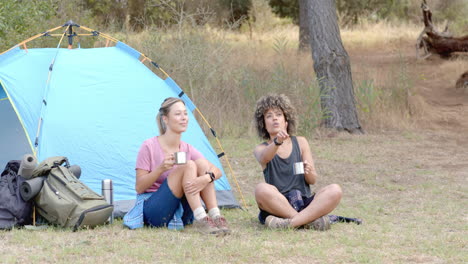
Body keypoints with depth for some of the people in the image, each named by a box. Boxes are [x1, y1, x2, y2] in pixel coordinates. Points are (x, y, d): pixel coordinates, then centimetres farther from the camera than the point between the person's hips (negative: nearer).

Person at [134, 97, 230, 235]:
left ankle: (215, 217, -23)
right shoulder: (150, 147, -8)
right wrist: (161, 169, -26)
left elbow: (217, 171, -1)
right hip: (154, 214, -5)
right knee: (188, 166, -23)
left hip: (181, 216, 5)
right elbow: (139, 188, -11)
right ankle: (201, 220, -33)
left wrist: (207, 178, -25)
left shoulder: (187, 149, 8)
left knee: (201, 163, -13)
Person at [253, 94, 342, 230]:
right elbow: (264, 158, -21)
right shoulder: (261, 149, 6)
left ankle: (289, 223, -38)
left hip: (304, 204, 2)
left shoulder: (301, 143, 14)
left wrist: (309, 173, -16)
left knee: (335, 190, -25)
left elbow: (313, 181, 9)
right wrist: (277, 142, -43)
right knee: (261, 189, -34)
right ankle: (309, 221, -30)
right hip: (277, 206, -2)